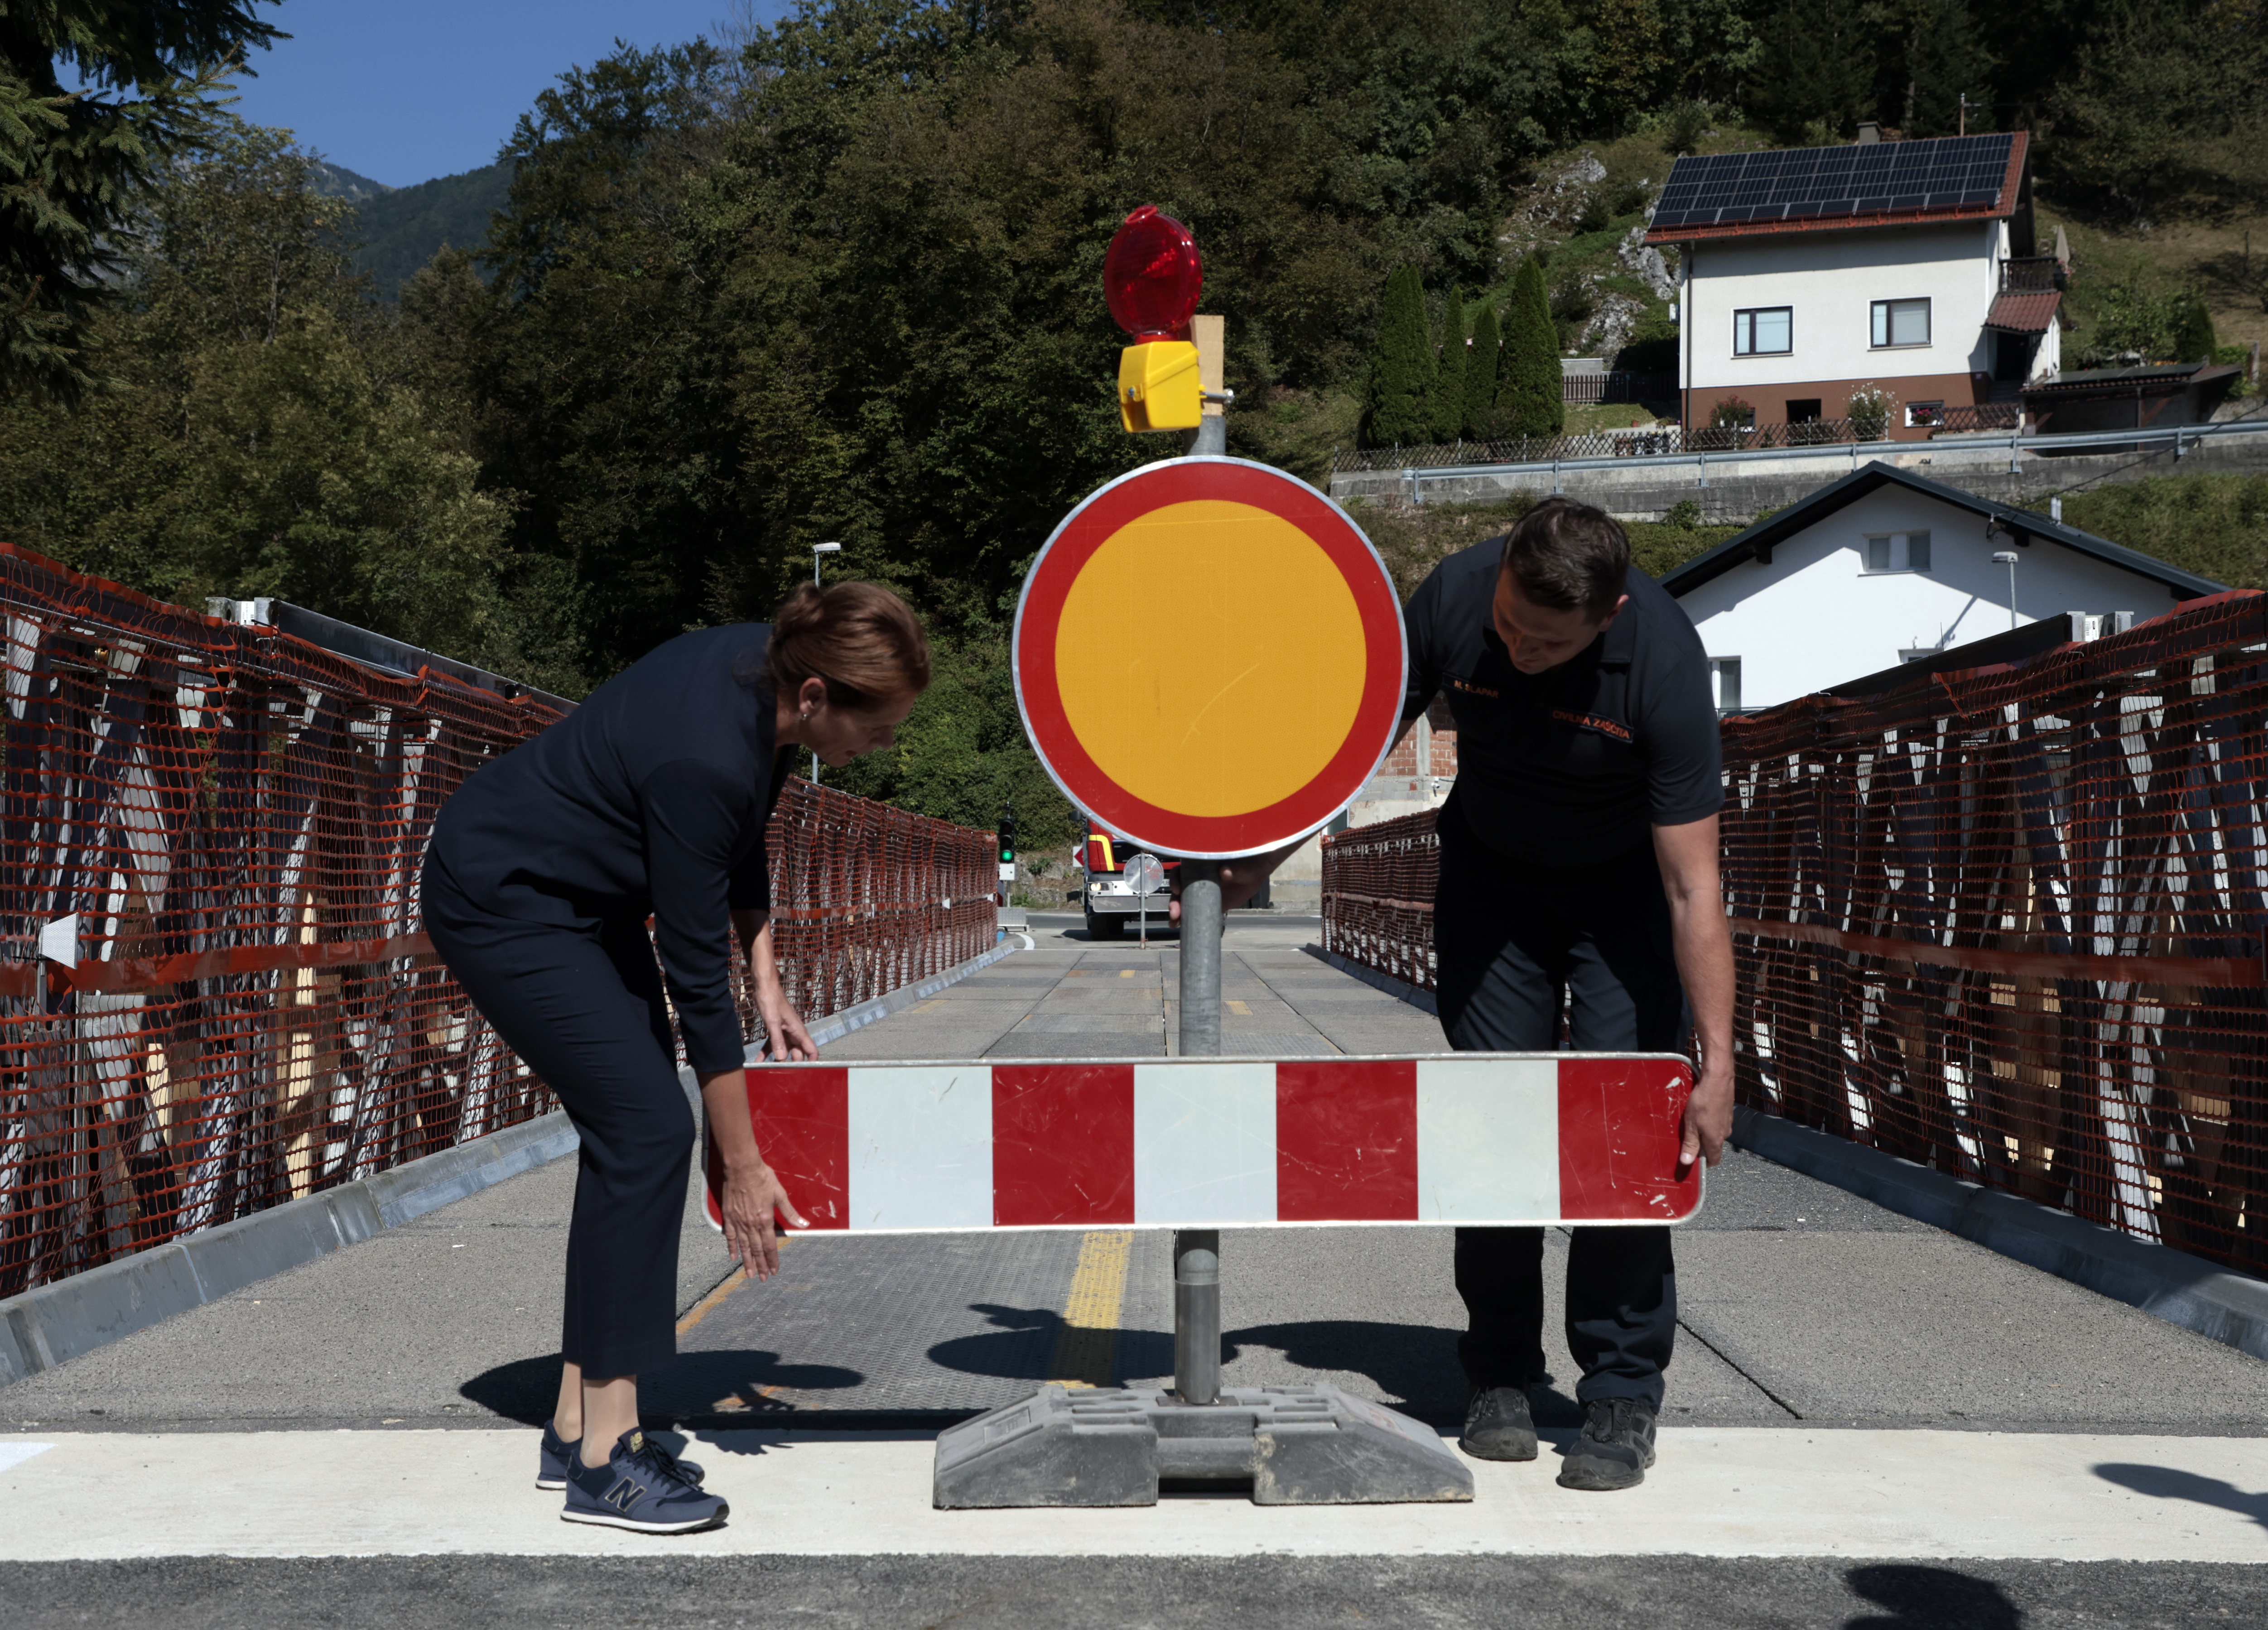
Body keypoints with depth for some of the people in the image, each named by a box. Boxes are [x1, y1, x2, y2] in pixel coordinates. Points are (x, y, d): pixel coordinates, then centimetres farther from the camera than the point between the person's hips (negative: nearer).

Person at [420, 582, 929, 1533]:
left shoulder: (769, 678, -10)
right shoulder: (703, 755, -34)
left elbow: (741, 844, 9)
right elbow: (695, 978, -28)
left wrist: (767, 983, 2)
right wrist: (744, 1168, -21)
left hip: (584, 896, 9)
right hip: (500, 902, -9)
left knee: (635, 1133, 4)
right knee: (646, 1130, -14)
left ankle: (577, 1426, 12)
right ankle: (602, 1462, -9)